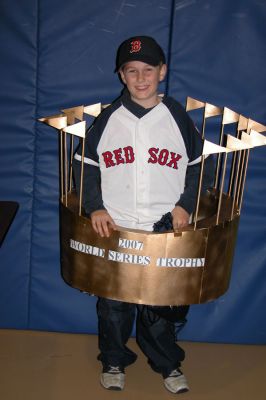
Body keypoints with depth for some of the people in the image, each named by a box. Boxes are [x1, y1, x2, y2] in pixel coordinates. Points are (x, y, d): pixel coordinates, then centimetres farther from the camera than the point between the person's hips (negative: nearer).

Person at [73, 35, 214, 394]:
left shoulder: (178, 118, -2)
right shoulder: (108, 119, 0)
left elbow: (199, 167, 6)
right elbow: (85, 165, 5)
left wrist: (185, 205, -6)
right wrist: (95, 207, -6)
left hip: (165, 231, 0)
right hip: (113, 229, 1)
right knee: (113, 302, 13)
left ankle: (167, 363, 34)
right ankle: (114, 361, 35)